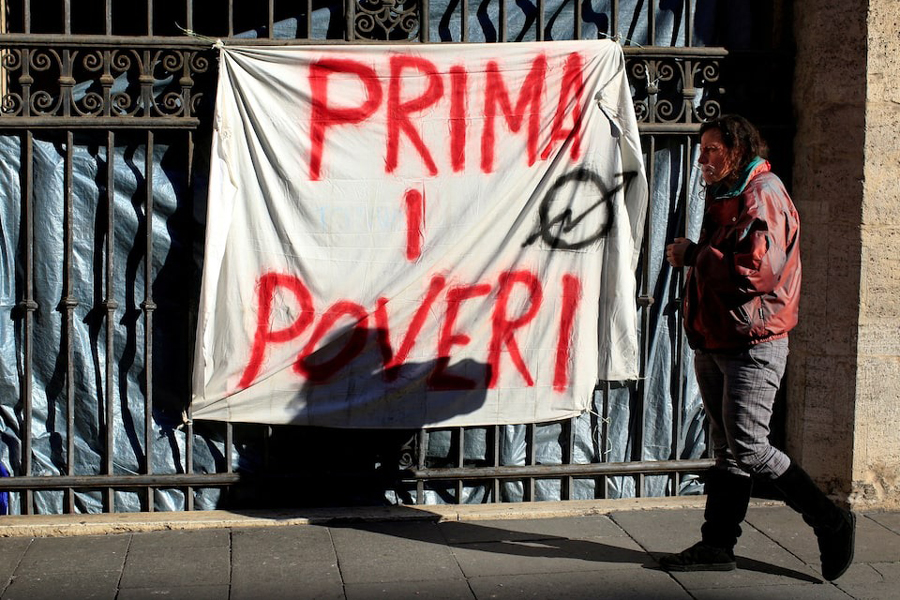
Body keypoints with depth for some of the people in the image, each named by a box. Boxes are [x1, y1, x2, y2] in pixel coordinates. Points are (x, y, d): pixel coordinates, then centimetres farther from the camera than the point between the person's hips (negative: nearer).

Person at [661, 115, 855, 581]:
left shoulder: (763, 196, -14)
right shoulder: (725, 197, 18)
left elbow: (756, 270, -25)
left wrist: (692, 256, -16)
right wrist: (691, 257, 4)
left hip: (752, 344, -10)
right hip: (714, 344, 10)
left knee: (748, 449, -8)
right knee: (726, 448, 12)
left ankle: (831, 522, 6)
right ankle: (717, 545, 17)